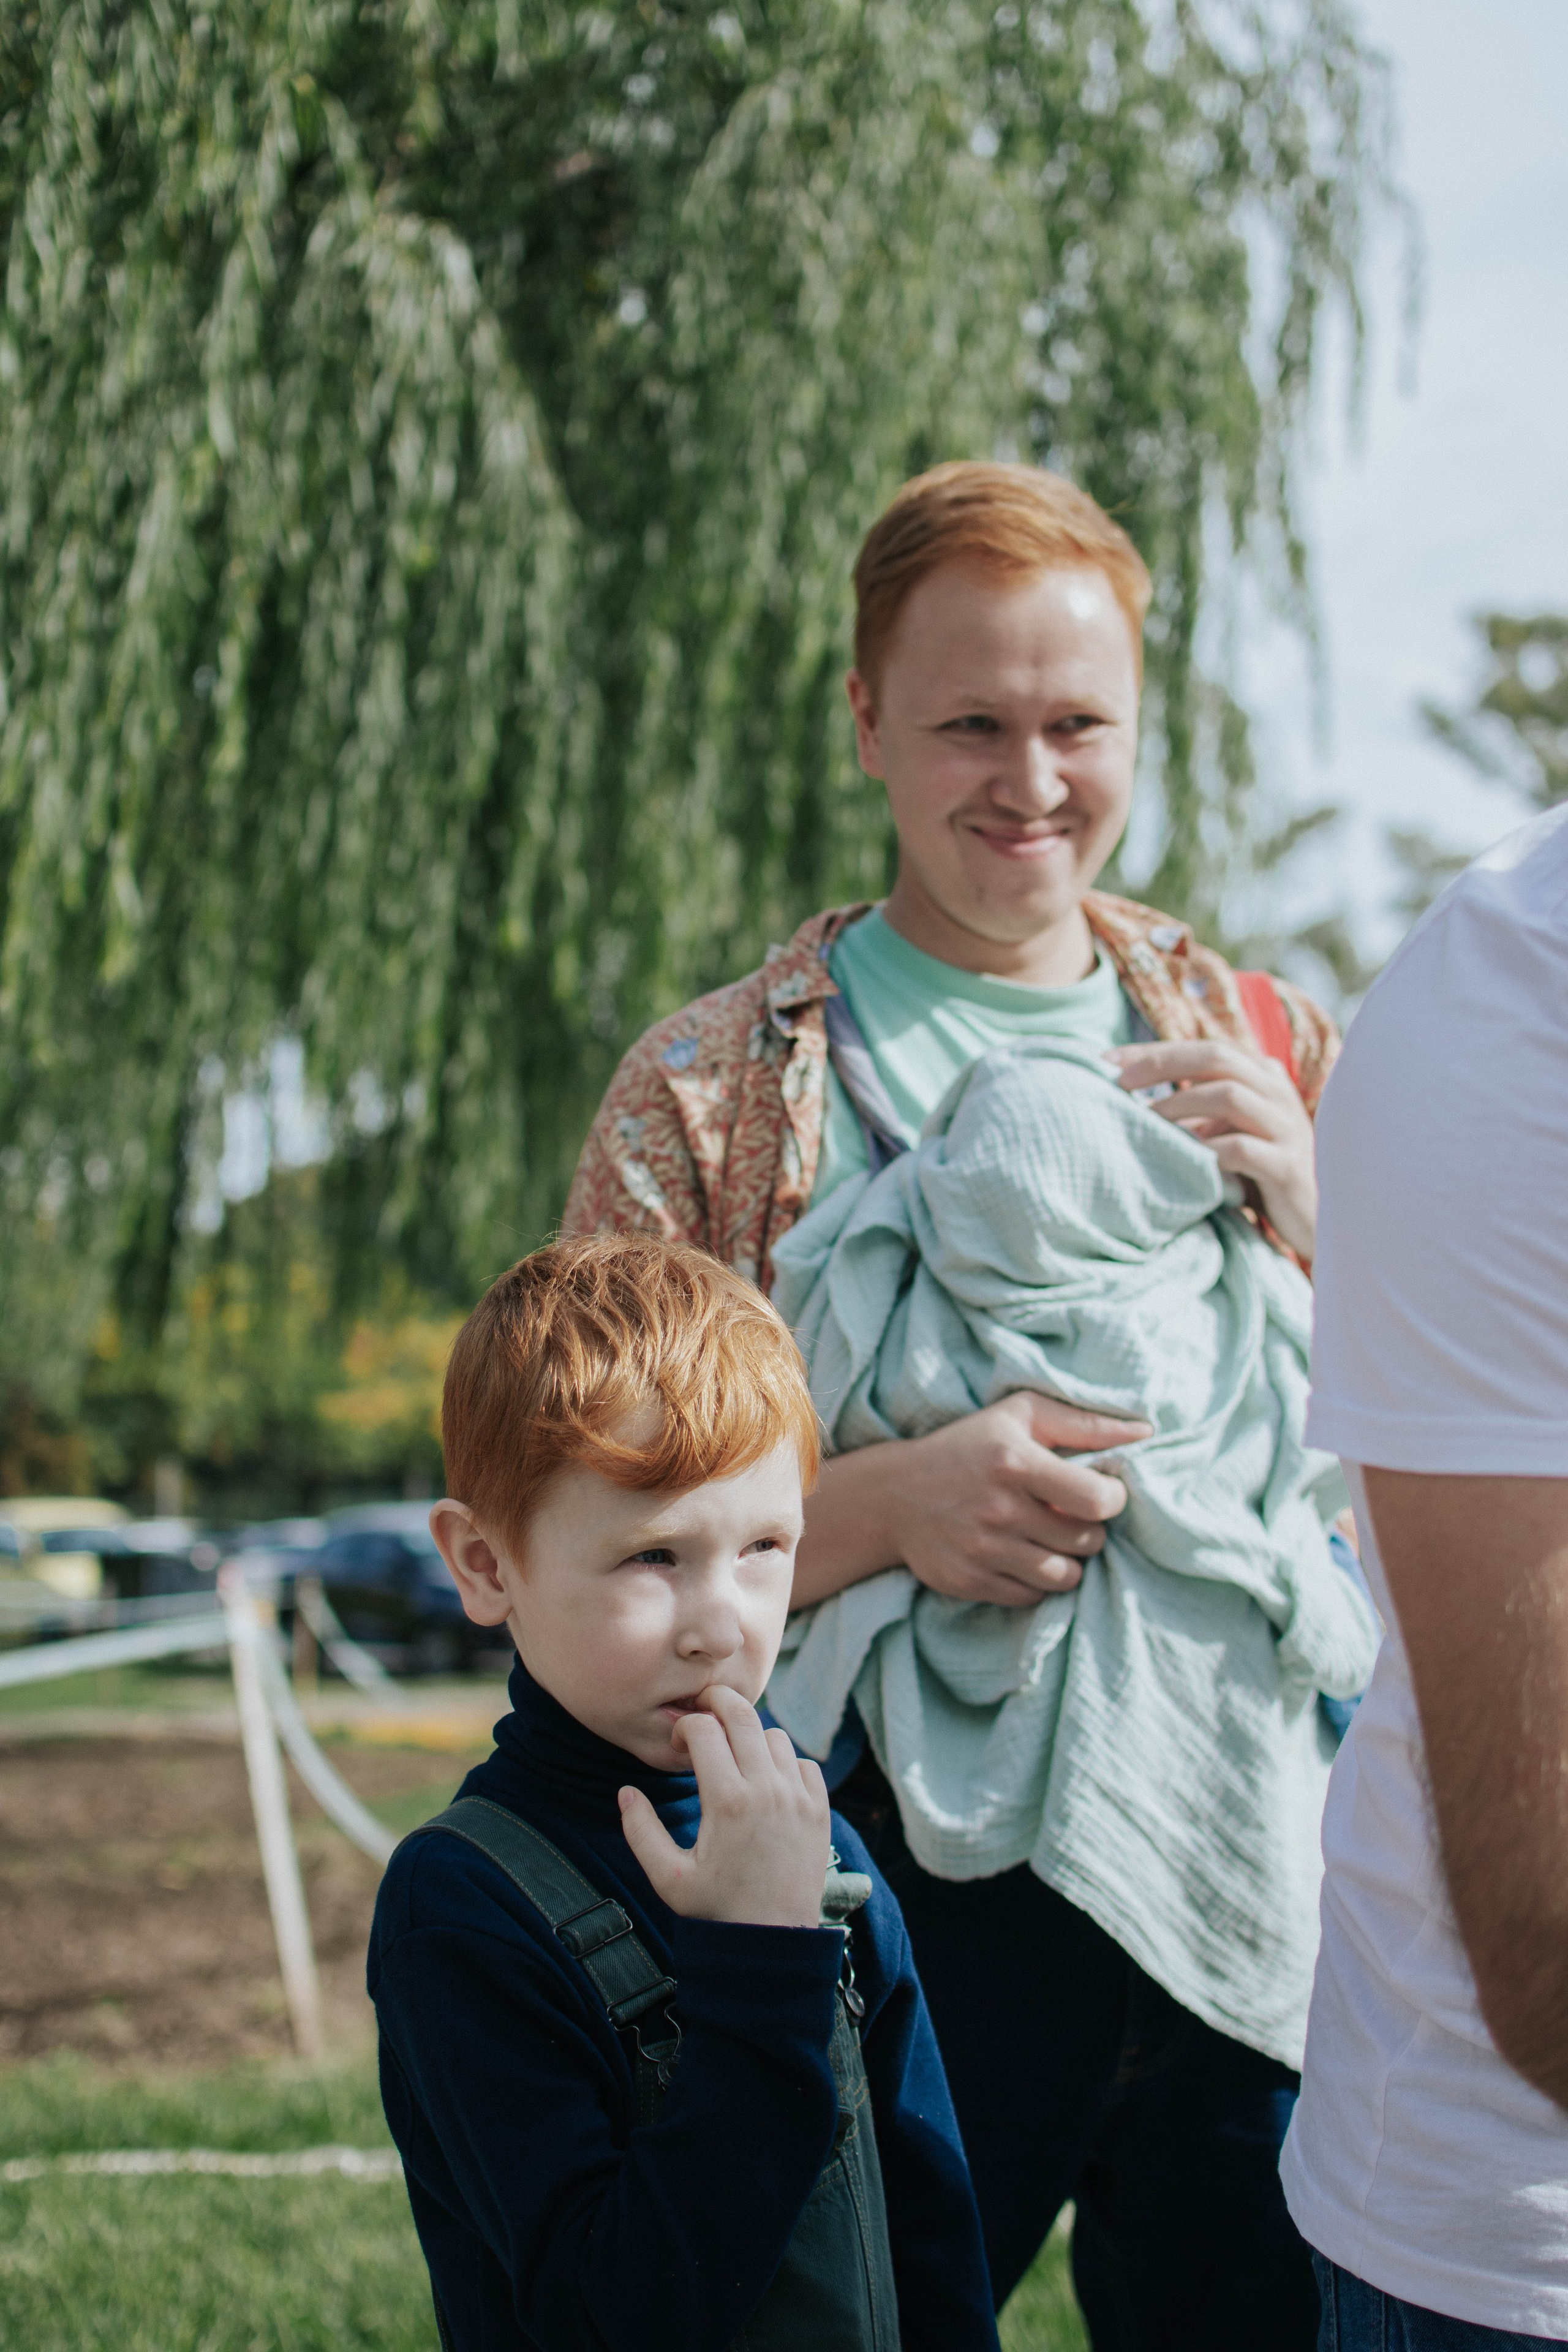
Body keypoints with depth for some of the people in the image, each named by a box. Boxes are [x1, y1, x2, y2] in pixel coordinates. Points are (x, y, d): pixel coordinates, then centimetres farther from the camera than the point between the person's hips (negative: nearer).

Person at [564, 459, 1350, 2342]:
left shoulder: (1272, 1055, 9)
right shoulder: (711, 1095, 0)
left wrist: (1310, 1211, -8)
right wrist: (889, 1502, -22)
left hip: (1254, 1884, 3)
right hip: (891, 1902, -2)